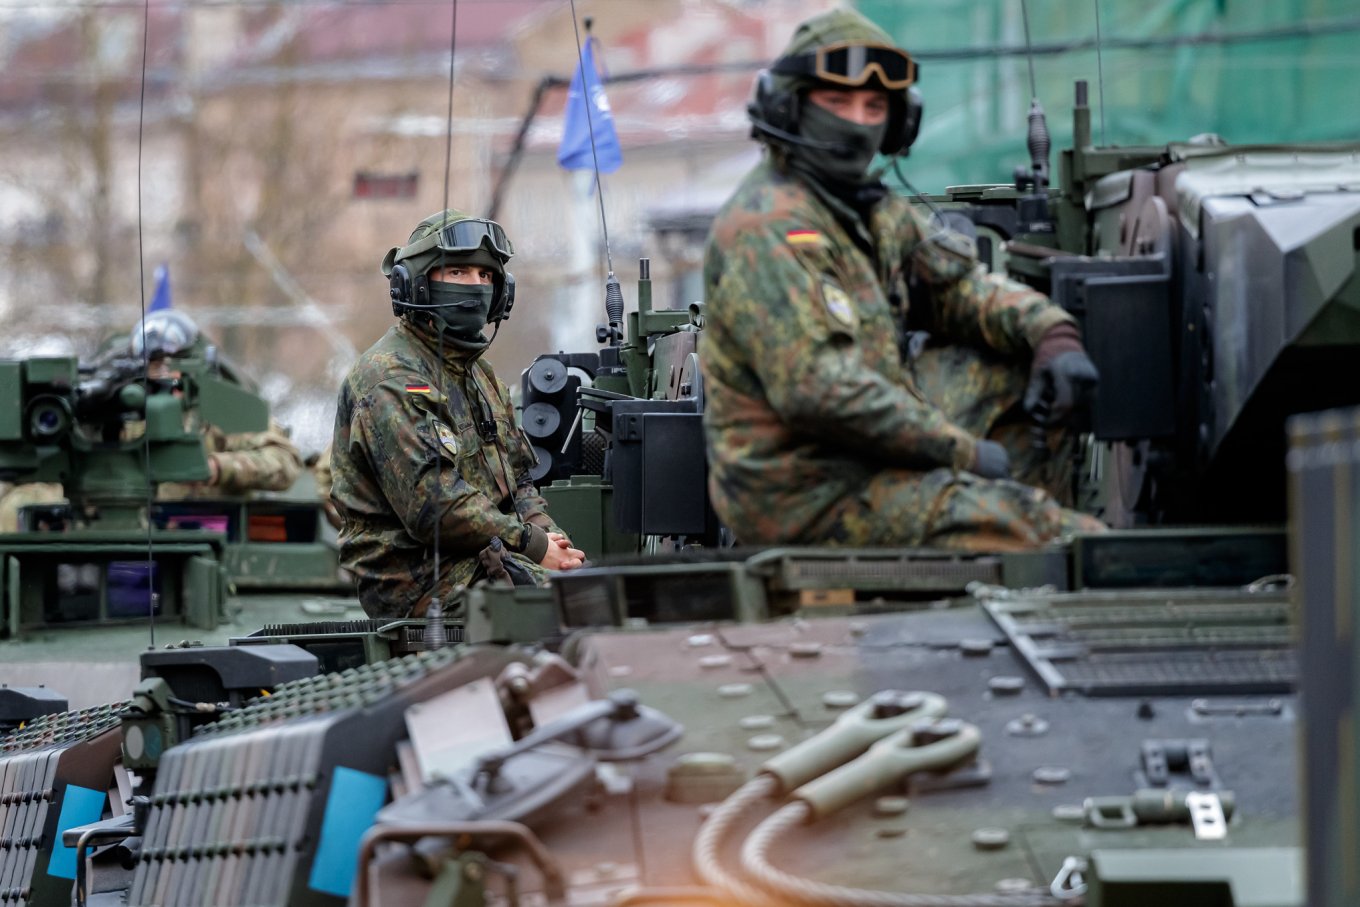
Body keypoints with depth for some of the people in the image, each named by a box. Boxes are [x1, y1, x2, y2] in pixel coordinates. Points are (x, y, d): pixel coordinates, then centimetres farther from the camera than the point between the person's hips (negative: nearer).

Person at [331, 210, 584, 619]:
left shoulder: (479, 373, 22)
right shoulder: (391, 378, -11)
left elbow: (517, 481, 24)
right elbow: (433, 506, -20)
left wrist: (552, 539, 2)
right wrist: (535, 547, -16)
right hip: (417, 581, -9)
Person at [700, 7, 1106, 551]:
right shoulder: (768, 228, -18)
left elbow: (958, 287, 19)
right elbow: (815, 388, -26)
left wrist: (1052, 333, -3)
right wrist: (964, 453, -21)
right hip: (809, 501, -10)